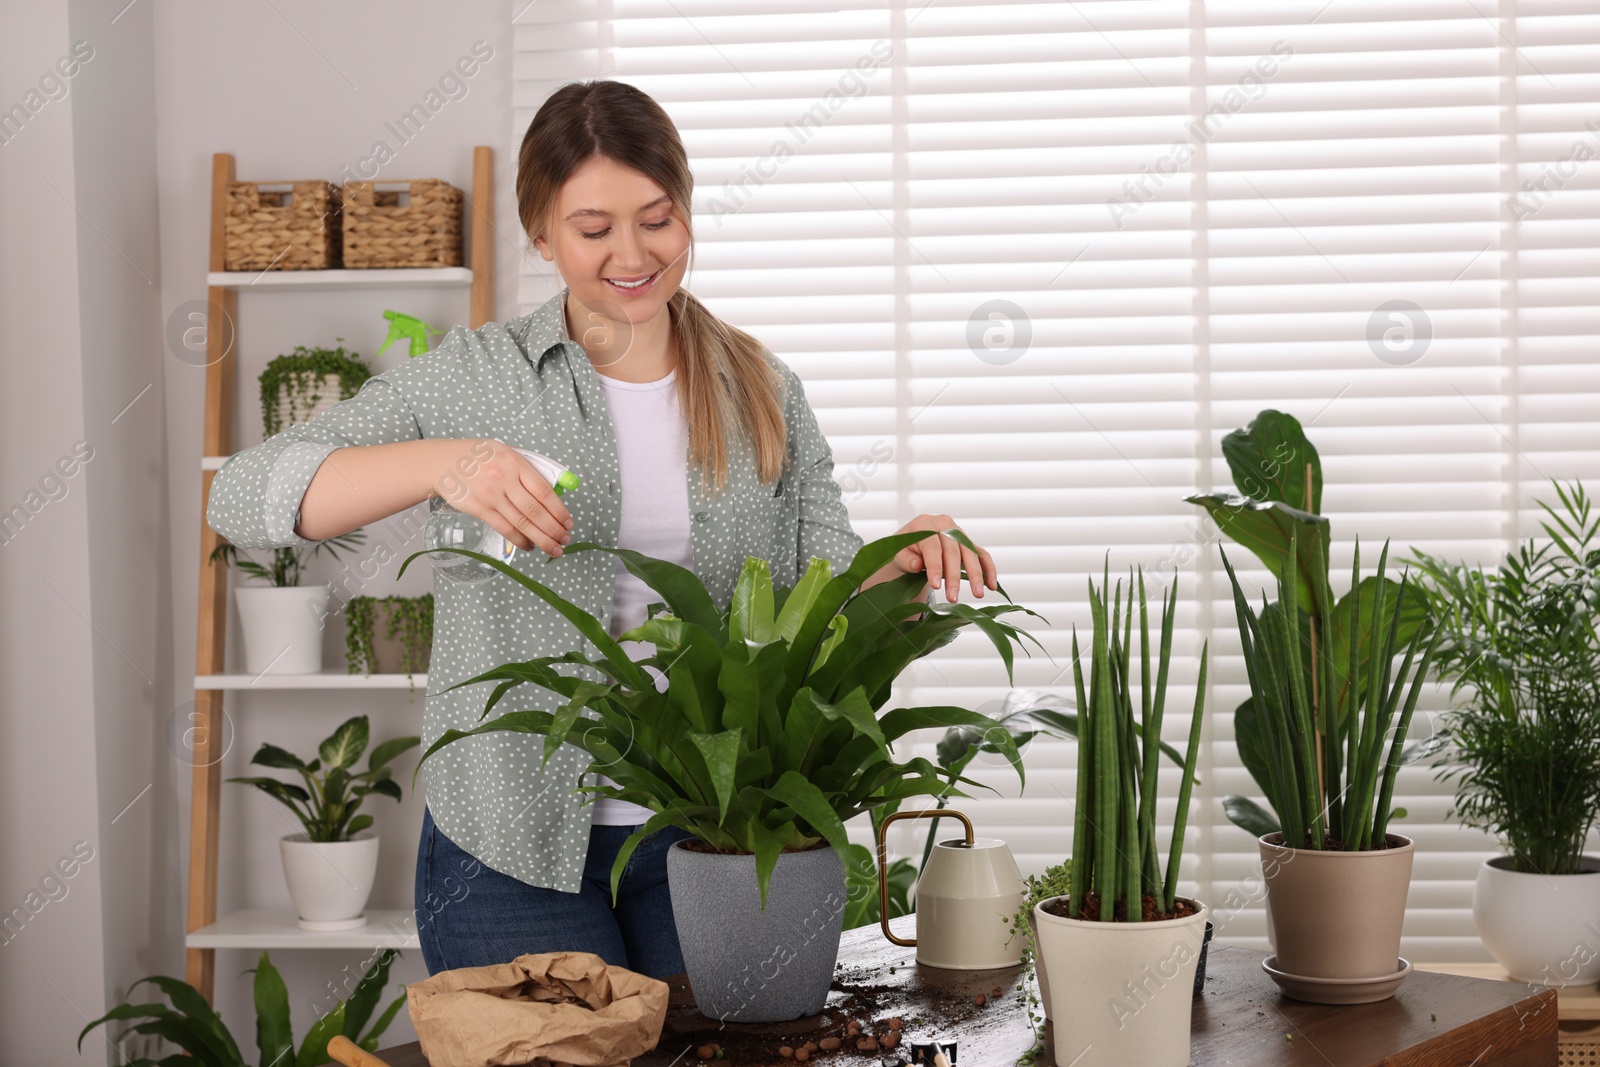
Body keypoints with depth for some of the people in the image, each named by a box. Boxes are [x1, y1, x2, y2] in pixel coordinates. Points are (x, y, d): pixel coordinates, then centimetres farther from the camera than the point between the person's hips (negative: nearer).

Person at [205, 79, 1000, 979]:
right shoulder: (477, 377, -2)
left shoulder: (763, 393, 7)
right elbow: (244, 495, -12)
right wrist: (445, 462, -28)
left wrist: (906, 560, -17)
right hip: (515, 846, -2)